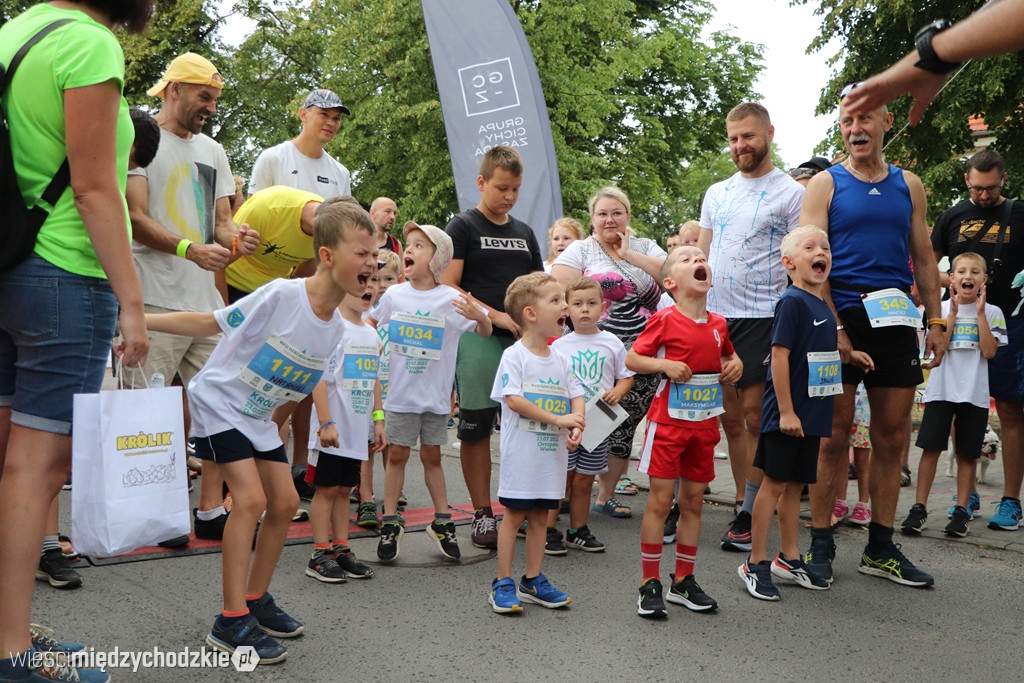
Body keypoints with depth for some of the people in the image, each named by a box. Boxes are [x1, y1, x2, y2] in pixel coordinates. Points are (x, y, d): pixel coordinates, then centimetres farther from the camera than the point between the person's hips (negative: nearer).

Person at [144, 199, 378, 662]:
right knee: (251, 498, -18)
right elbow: (209, 324, -18)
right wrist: (139, 319, -20)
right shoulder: (281, 296, -27)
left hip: (259, 416, 8)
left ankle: (256, 598, 24)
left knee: (285, 502, 6)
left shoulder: (335, 326, -5)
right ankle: (231, 622, -12)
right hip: (218, 402, -8)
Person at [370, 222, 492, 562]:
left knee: (432, 456, 9)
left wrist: (478, 315, -26)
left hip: (435, 395, -1)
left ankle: (442, 522, 21)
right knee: (397, 455, 6)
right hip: (400, 393, 1)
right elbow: (370, 324, 16)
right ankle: (390, 523, 14)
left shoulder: (451, 299, -8)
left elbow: (485, 332, -5)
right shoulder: (394, 295, -1)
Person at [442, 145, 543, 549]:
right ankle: (482, 515, 8)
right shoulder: (463, 227, 1)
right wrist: (495, 315, -15)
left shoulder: (524, 233, 17)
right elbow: (448, 288, -7)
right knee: (476, 428, 1)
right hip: (478, 339, -4)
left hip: (521, 340, 5)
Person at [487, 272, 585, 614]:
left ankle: (533, 580, 22)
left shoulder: (562, 360, 11)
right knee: (514, 515, 1)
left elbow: (577, 397, 10)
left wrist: (576, 425, -11)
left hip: (553, 452, 6)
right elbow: (513, 399, -18)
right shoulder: (514, 356, -9)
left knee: (540, 516, 12)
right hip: (522, 453, -6)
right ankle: (503, 584, 9)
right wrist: (557, 419, -20)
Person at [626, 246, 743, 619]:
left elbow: (728, 354, 24)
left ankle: (683, 581, 21)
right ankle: (650, 585, 6)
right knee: (660, 500, -3)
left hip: (704, 424, 6)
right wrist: (665, 365, -22)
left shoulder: (718, 324, 6)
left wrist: (735, 365, 2)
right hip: (668, 420, -5)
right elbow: (631, 358, -8)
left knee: (693, 501, 10)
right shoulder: (665, 320, -10)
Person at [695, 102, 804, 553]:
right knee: (730, 416, 9)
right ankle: (743, 503, 19)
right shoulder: (716, 193, 16)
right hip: (714, 318, 6)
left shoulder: (791, 193, -1)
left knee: (755, 416, -6)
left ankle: (749, 515, 1)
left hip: (762, 318, -5)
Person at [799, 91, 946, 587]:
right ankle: (820, 543, 8)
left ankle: (881, 548, 15)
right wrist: (834, 327, -14)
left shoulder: (908, 186, 14)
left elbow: (923, 259, 17)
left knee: (892, 437, 6)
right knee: (835, 434, -1)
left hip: (896, 321, 4)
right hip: (842, 318, -3)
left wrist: (935, 322, 8)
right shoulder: (825, 184, 3)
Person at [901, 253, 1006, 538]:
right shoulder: (941, 308, 3)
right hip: (941, 389, 0)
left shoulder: (992, 312, 3)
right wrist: (953, 312, -10)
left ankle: (961, 510, 14)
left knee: (967, 453, 5)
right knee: (930, 447, -3)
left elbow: (989, 351, -9)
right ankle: (919, 508, 3)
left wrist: (980, 313, -10)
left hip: (975, 393, 0)